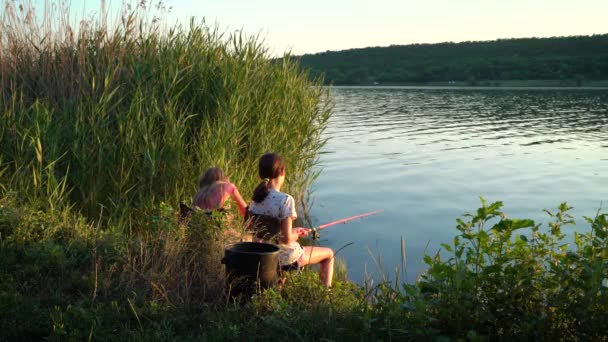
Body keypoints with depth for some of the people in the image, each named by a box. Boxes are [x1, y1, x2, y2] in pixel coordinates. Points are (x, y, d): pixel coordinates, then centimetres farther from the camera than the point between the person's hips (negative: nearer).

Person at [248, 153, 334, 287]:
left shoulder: (256, 198, -5)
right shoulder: (285, 200, -26)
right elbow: (287, 239, -27)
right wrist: (297, 235, -3)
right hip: (285, 257, -7)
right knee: (328, 254, 18)